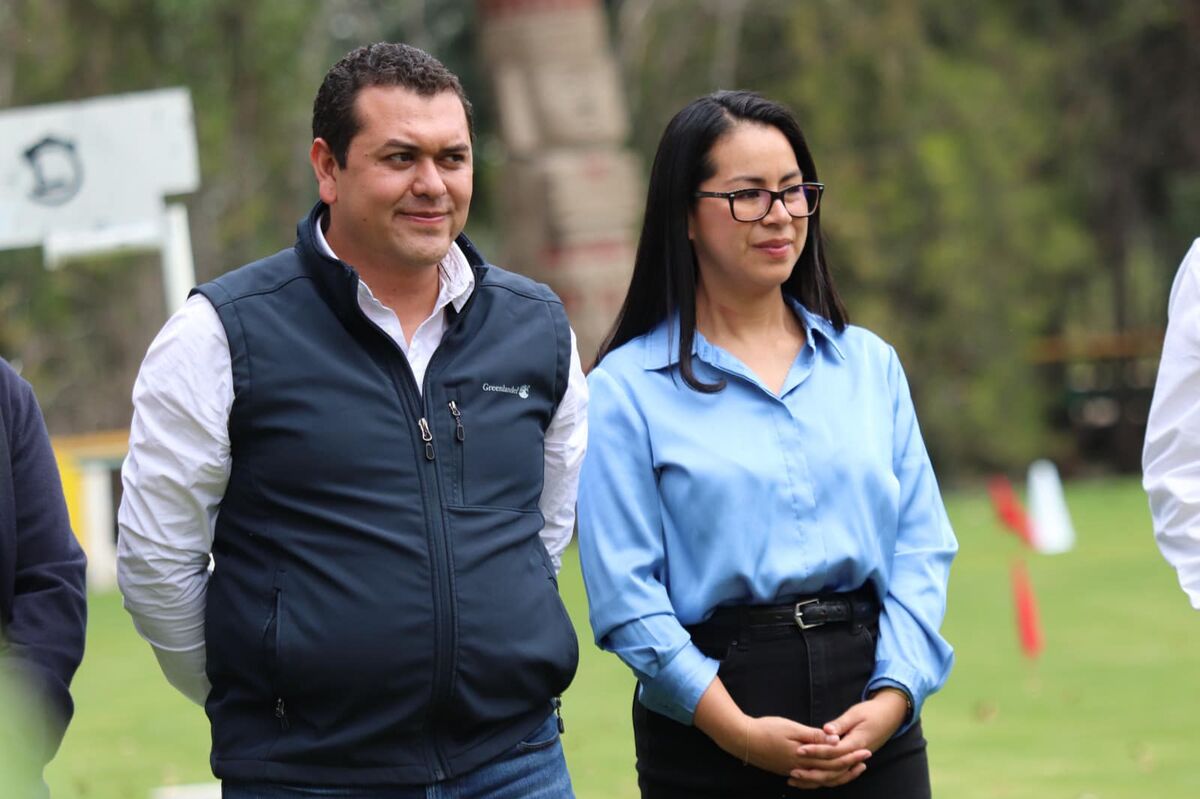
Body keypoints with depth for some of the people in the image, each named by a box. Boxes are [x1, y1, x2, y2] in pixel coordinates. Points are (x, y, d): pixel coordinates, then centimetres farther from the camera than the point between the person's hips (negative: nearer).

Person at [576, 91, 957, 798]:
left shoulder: (870, 364, 11)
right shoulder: (627, 389, -1)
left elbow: (921, 550, 6)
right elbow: (626, 595, -7)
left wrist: (891, 700, -8)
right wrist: (739, 731, -15)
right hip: (708, 736, -3)